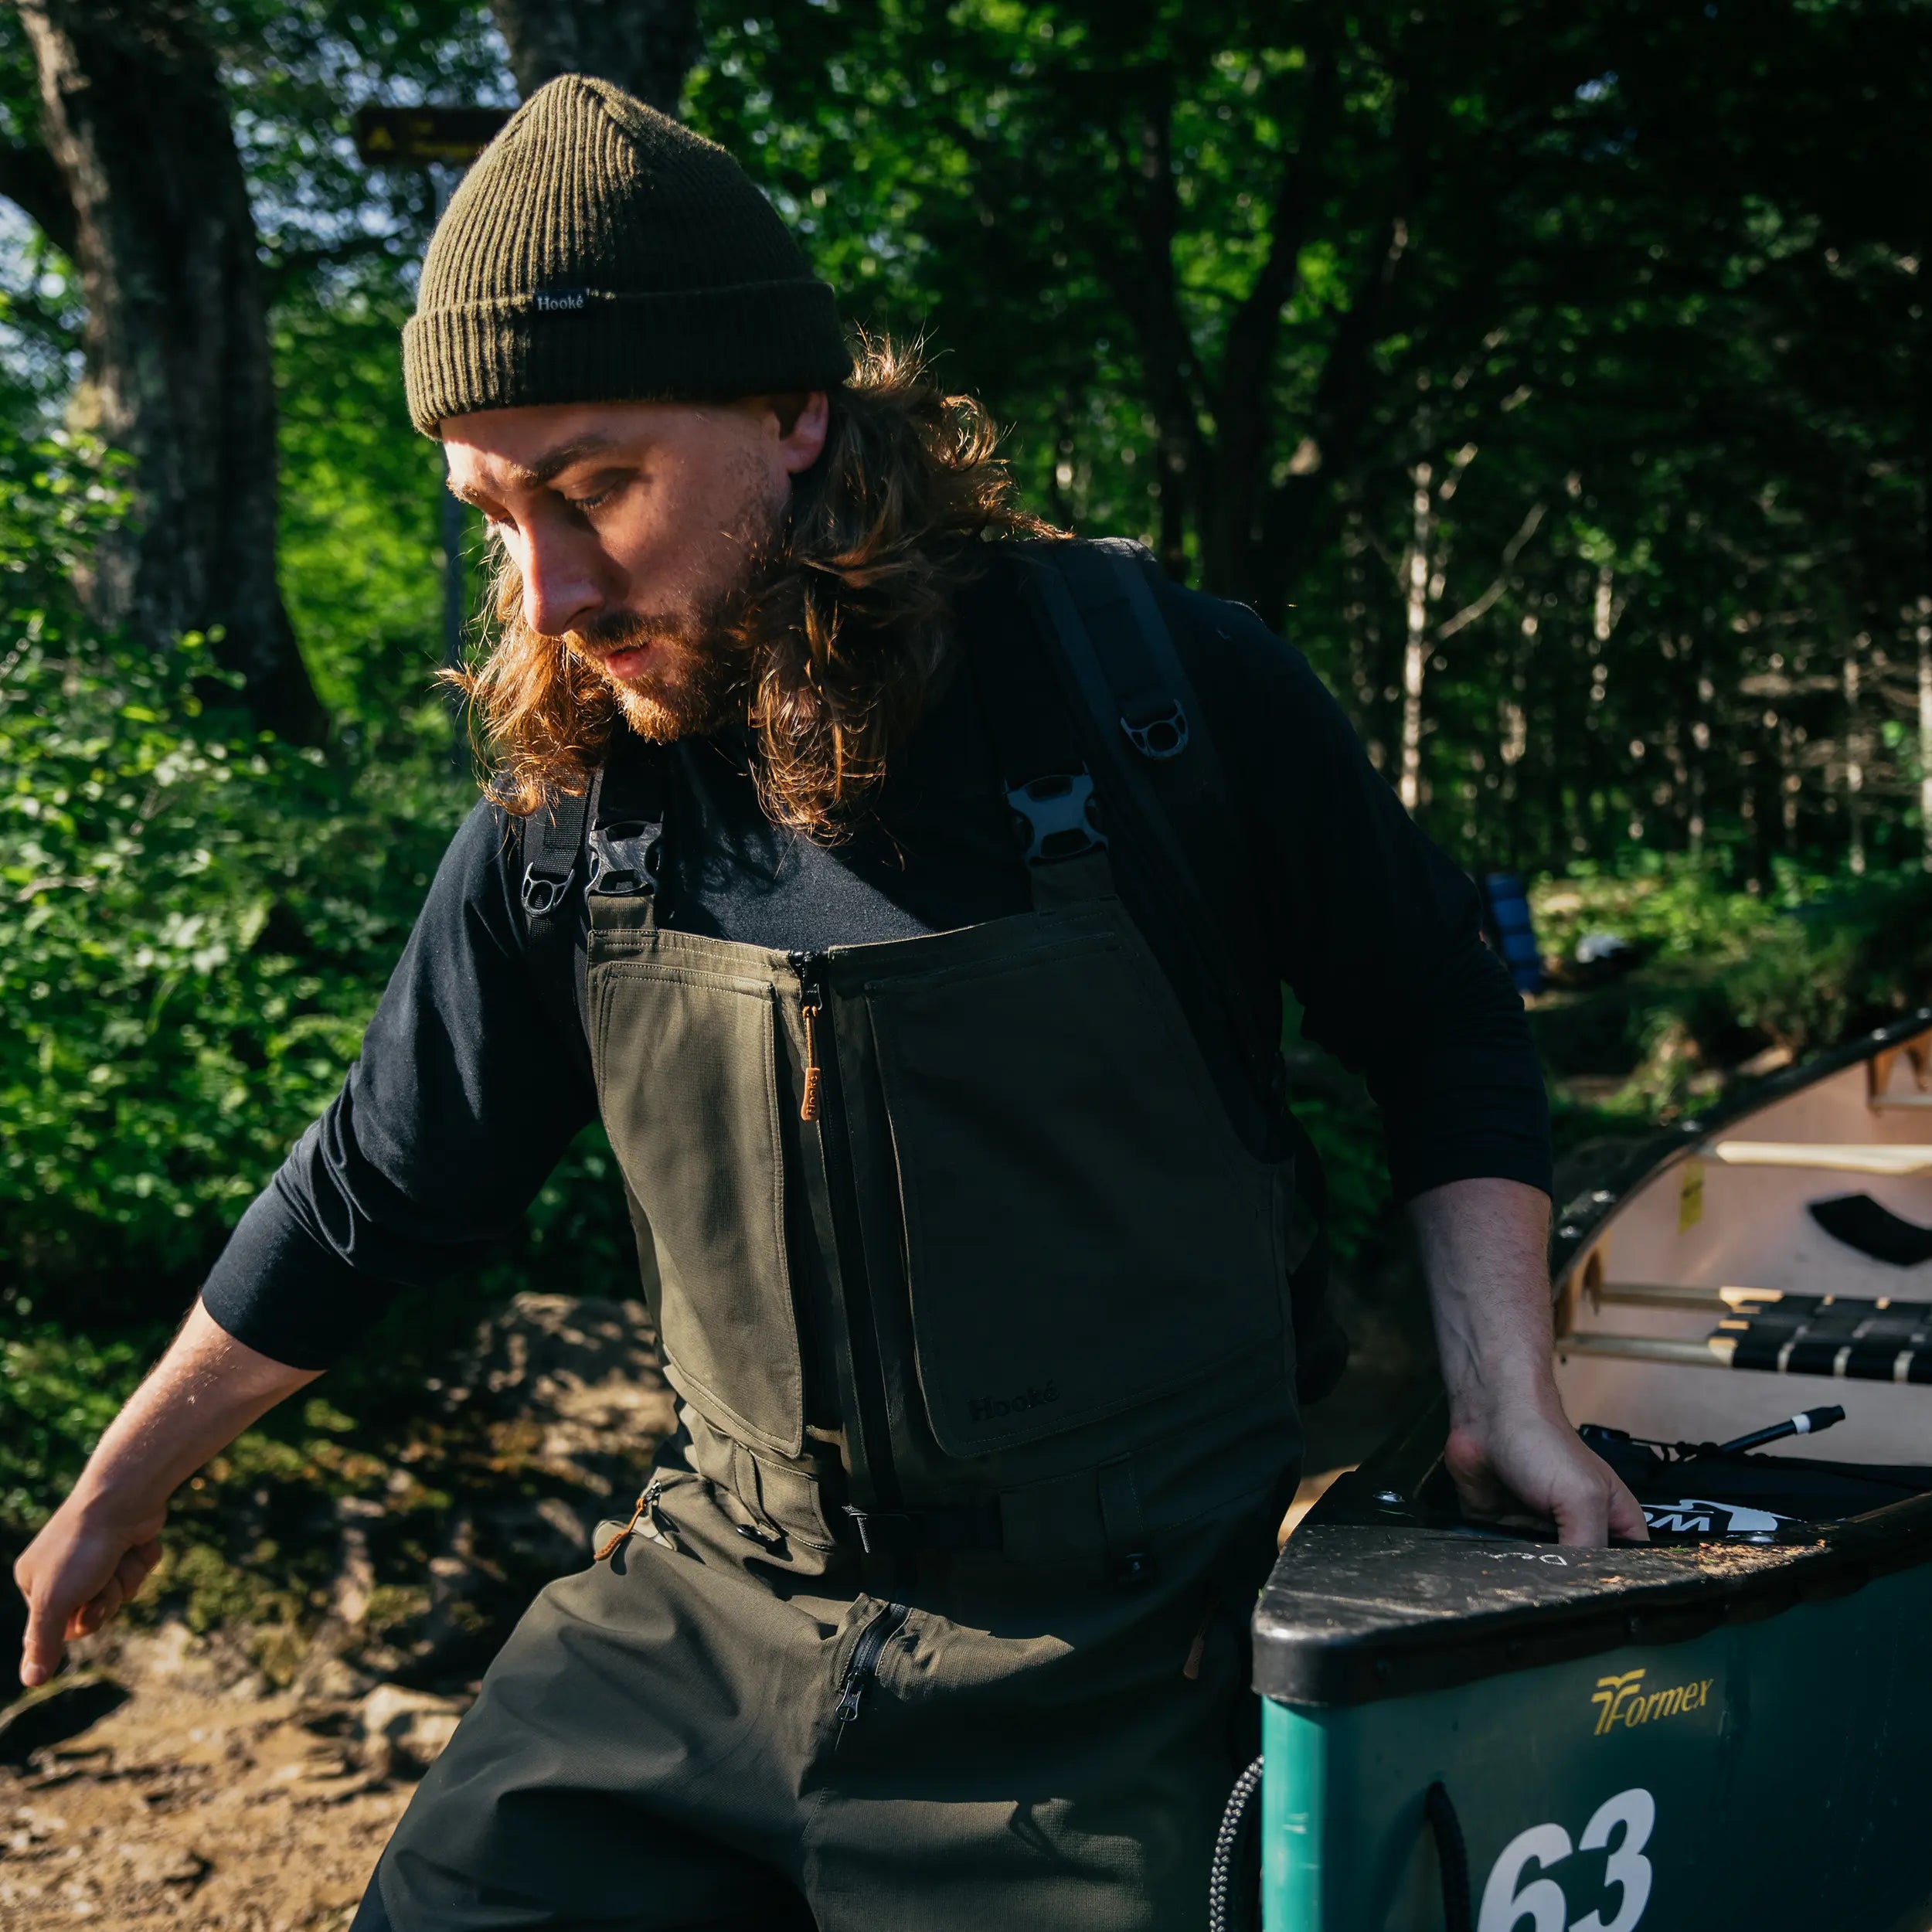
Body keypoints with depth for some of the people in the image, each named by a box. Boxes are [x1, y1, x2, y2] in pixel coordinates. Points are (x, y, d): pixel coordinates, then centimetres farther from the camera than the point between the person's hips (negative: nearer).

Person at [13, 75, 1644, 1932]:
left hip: (1098, 1671, -3)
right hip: (706, 1603, 4)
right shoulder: (569, 806, -3)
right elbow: (375, 1191, 11)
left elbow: (1441, 1029, 2)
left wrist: (1506, 1393, -8)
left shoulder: (1166, 692, -12)